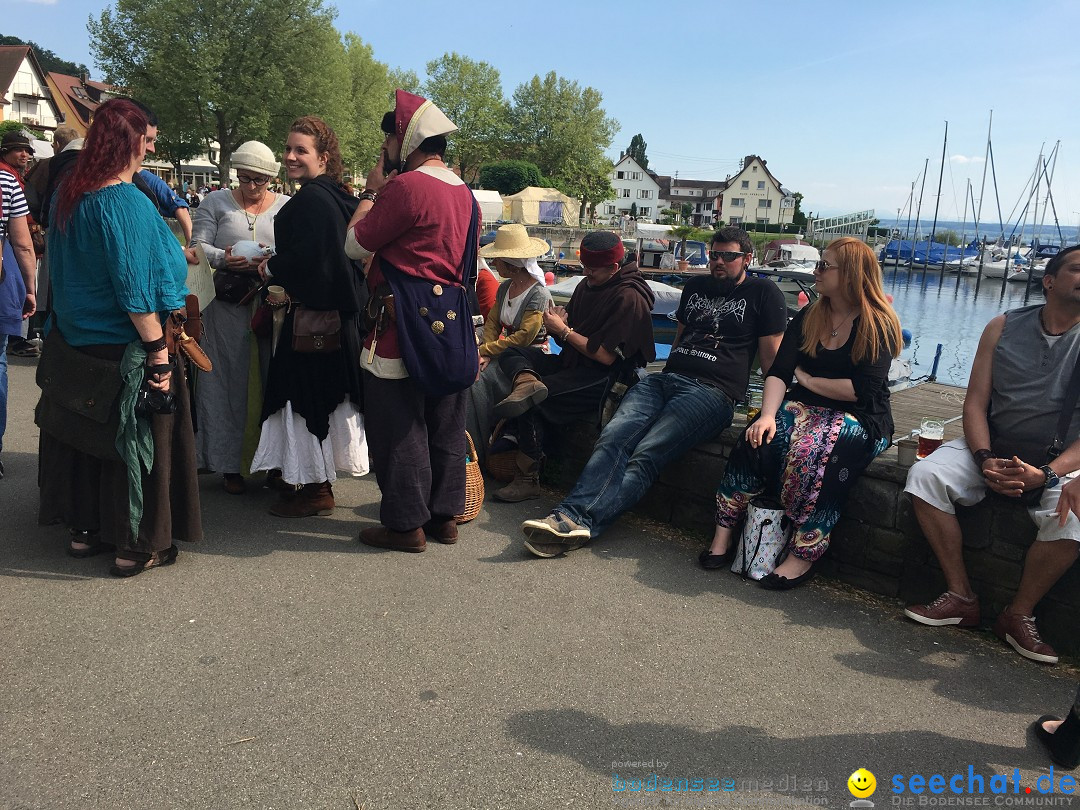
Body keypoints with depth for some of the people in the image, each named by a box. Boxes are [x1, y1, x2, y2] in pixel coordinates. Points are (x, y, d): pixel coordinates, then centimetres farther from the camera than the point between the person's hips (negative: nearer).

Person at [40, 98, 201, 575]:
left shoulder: (69, 196, 5)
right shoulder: (127, 203, -20)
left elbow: (62, 268, 15)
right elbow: (133, 289, -23)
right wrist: (158, 350, -20)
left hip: (76, 342, 8)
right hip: (125, 348, -8)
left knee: (89, 432, 19)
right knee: (137, 440, 4)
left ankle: (85, 528, 32)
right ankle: (137, 546, 14)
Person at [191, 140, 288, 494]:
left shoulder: (287, 207, 11)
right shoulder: (216, 202, 10)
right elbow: (198, 246, 3)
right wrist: (223, 259, -17)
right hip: (228, 303, 0)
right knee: (229, 381, 3)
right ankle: (229, 465, 12)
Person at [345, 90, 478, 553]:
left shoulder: (406, 186, -13)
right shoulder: (464, 193, 13)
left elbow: (356, 245, -6)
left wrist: (372, 192, 6)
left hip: (405, 324, -8)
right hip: (452, 324, 9)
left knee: (399, 427, 1)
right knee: (446, 425, 13)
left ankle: (406, 524, 8)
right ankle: (445, 515, 23)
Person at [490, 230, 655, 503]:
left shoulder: (629, 298, -14)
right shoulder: (587, 285, 10)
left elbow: (606, 356, -18)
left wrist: (564, 331, -13)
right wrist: (559, 322, -8)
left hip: (604, 376, -9)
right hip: (572, 363, 9)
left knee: (530, 402, -23)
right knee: (511, 354, -3)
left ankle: (528, 479, -13)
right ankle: (528, 381, -37)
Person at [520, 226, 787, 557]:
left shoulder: (763, 292, 11)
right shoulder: (695, 287, 27)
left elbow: (771, 357, 6)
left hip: (712, 391, -5)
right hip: (665, 378, 6)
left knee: (646, 455, -28)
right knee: (613, 437, -24)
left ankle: (579, 522, -41)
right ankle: (570, 514, -40)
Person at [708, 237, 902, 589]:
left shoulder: (879, 326, -7)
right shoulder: (807, 318, 10)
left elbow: (862, 389, -18)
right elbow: (778, 372, -1)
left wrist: (808, 379, -6)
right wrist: (767, 415, -19)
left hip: (861, 419, -4)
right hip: (807, 408, 5)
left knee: (814, 450, -37)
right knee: (758, 437, -26)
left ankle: (803, 556, -27)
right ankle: (723, 533, -22)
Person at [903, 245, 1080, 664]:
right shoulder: (1004, 327, 2)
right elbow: (975, 403, -1)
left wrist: (1046, 473, -25)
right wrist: (984, 460, -17)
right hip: (991, 448, 2)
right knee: (925, 475, -24)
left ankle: (1019, 614, -9)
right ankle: (961, 597, -13)